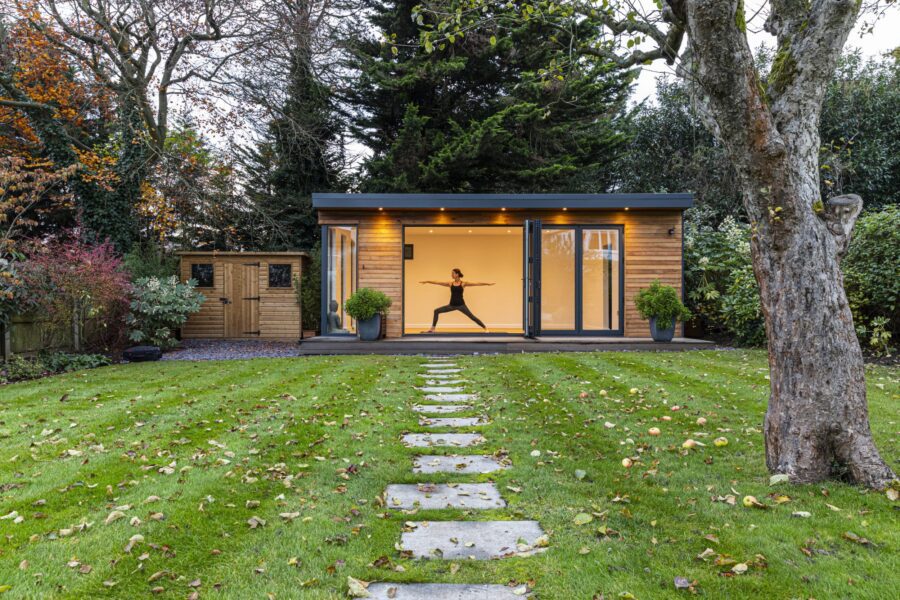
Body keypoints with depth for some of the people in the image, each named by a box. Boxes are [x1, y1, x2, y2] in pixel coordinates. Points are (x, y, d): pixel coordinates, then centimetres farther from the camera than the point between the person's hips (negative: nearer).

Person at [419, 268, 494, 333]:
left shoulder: (463, 283, -3)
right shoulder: (450, 284, 6)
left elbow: (476, 283, -8)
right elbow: (438, 283, 8)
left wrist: (487, 284, -14)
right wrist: (427, 281, 9)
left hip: (461, 304, -4)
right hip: (452, 305, 4)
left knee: (472, 316, -10)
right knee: (436, 311, 0)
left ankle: (485, 329, -1)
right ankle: (432, 329, 7)